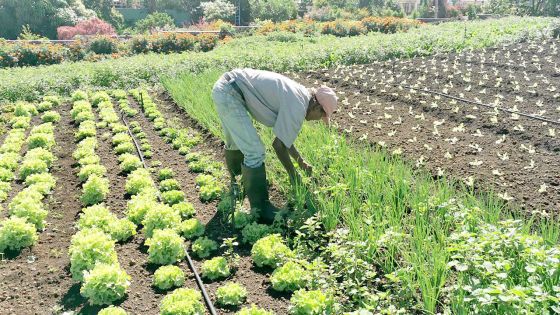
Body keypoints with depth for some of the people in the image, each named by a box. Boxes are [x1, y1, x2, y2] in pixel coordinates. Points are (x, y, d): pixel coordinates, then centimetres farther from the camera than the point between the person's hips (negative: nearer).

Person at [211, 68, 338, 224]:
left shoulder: (297, 94, 14)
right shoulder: (298, 107, -15)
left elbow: (283, 134, 25)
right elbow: (279, 145, -10)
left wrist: (301, 161, 32)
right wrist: (293, 174, 4)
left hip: (222, 88, 11)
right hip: (229, 94, -11)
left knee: (236, 143, 29)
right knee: (254, 152, -10)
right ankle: (261, 209, 1)